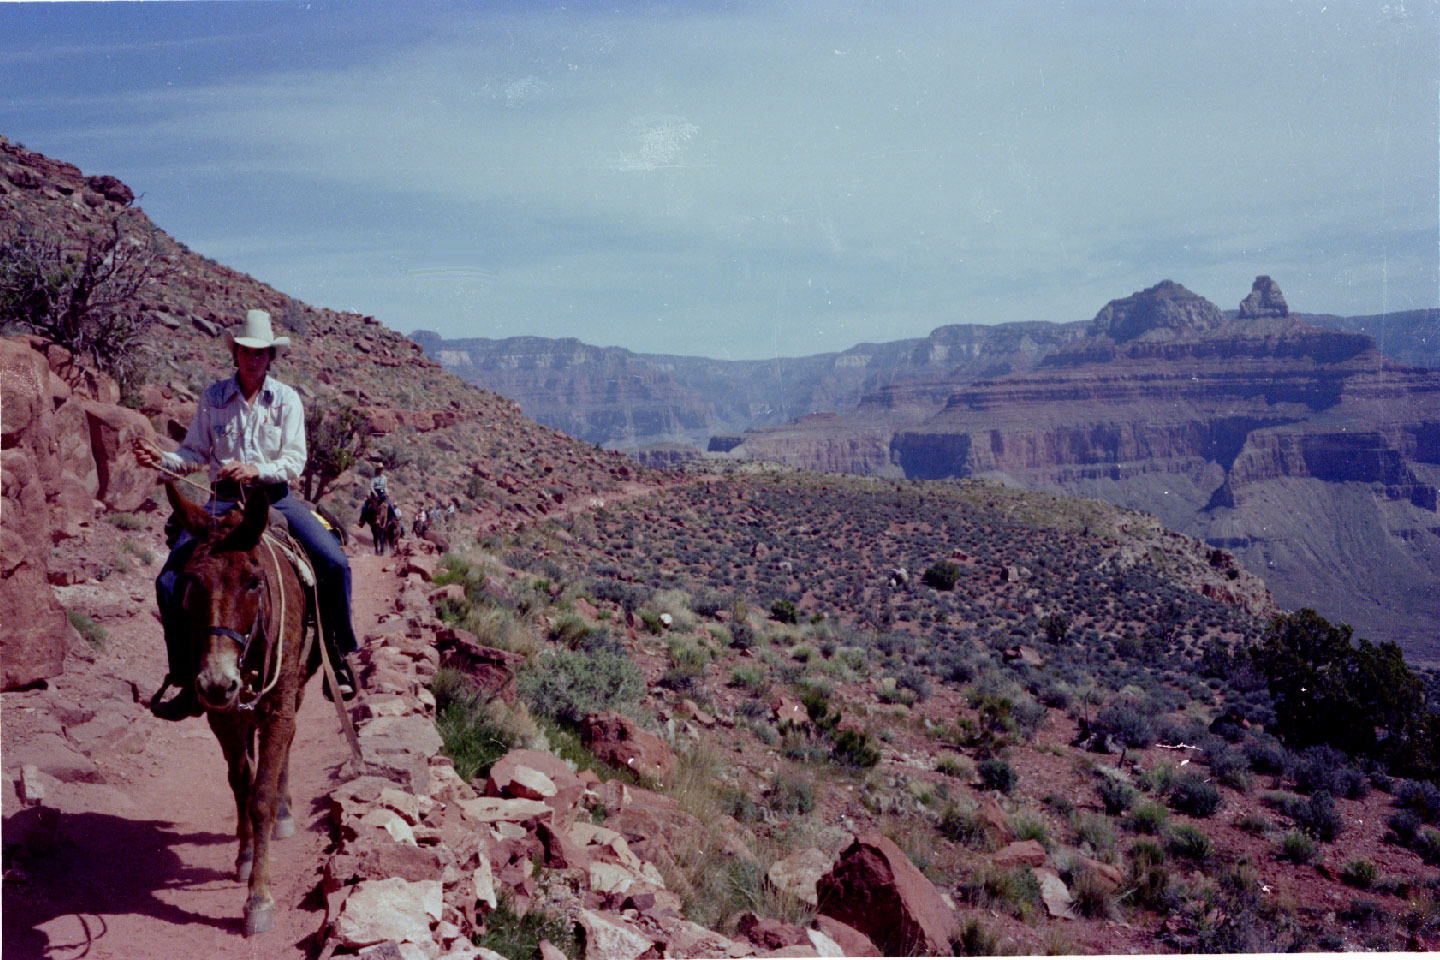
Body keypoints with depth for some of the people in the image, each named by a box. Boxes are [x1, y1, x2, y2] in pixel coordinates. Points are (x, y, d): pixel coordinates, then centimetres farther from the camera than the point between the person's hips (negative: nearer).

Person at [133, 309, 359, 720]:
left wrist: (256, 470, -21)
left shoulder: (286, 399, 2)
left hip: (275, 497, -1)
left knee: (334, 563, -21)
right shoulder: (213, 398, 6)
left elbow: (294, 462, -4)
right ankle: (188, 680, 1)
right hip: (224, 500, 1)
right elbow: (195, 453, 7)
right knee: (169, 581, -14)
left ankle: (340, 656, -2)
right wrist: (163, 459, -13)